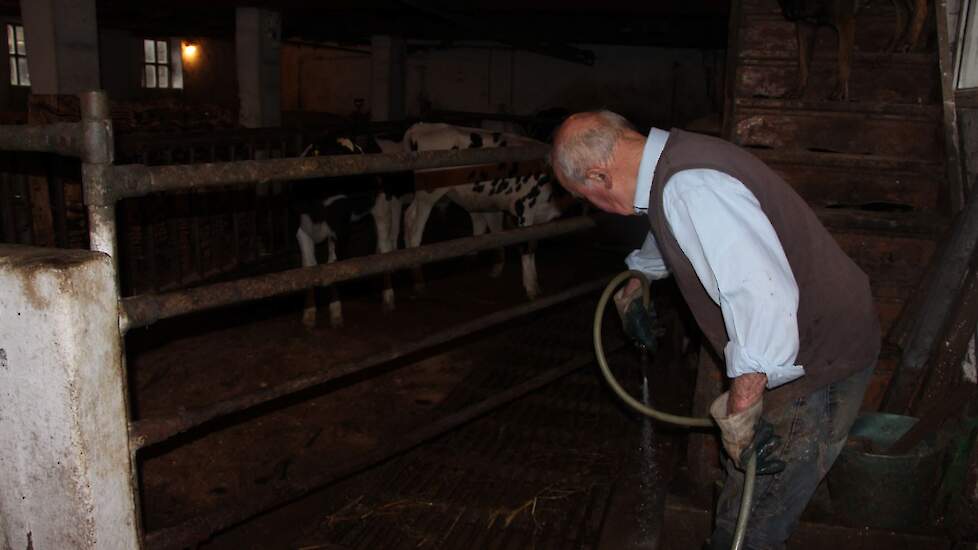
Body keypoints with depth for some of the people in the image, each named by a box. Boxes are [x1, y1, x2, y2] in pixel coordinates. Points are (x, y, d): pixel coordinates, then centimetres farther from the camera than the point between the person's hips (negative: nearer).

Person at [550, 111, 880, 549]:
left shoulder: (690, 189, -30)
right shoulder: (677, 162, 4)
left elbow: (765, 301, -38)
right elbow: (664, 238, 29)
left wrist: (739, 413, -28)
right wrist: (633, 286, 45)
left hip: (820, 363, -9)